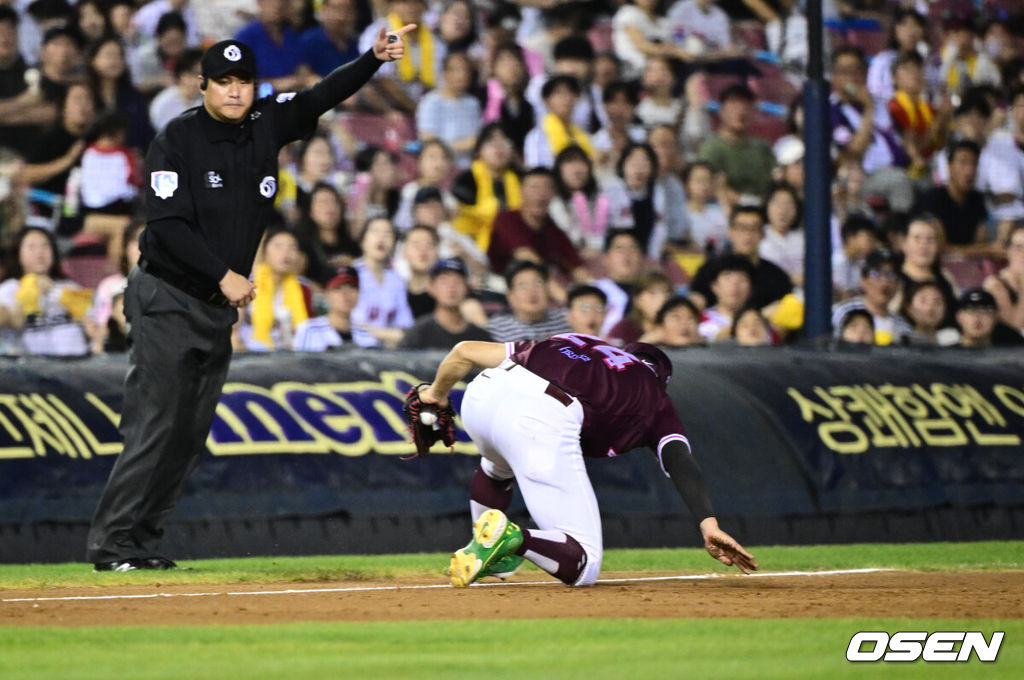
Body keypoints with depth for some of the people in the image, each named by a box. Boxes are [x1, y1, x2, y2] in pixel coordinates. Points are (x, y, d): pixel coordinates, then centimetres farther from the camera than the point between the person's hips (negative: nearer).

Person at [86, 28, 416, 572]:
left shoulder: (267, 126, 6)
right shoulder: (178, 140, -11)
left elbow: (324, 96, 4)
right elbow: (167, 225, -17)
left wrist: (374, 58, -12)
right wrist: (224, 275, -21)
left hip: (219, 308, 7)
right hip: (167, 300, -7)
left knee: (190, 434, 5)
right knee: (156, 425, -11)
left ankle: (142, 542, 10)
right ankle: (111, 543, -8)